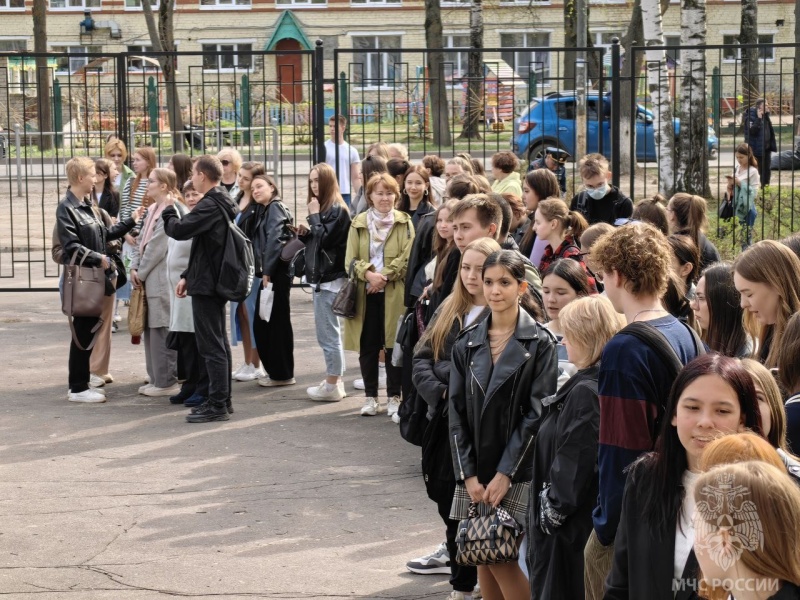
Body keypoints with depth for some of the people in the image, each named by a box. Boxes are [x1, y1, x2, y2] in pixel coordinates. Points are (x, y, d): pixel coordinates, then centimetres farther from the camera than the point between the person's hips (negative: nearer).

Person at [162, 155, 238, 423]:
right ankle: (222, 399, 24)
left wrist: (168, 209, -3)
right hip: (217, 280, 10)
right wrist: (188, 276, 19)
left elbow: (178, 230, -23)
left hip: (206, 284, -10)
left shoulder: (210, 205, -19)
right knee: (218, 343, 16)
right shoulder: (225, 202, 13)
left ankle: (216, 404, -4)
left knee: (211, 345, -7)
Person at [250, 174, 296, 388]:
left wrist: (267, 271, -18)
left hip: (277, 273, -9)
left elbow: (275, 239, -18)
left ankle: (282, 374, 3)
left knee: (277, 322, -3)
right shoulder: (264, 210, 21)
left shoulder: (275, 208, -7)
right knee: (261, 324, 11)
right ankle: (273, 370, 20)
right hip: (268, 273, 9)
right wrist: (263, 271, 9)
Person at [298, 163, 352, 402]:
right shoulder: (322, 208, 17)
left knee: (328, 334, -6)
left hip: (330, 279, -10)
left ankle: (332, 385, 0)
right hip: (320, 277, 10)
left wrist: (314, 216, -12)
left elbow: (324, 238, -20)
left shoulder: (337, 210, -12)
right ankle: (334, 381, 18)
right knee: (327, 333, 13)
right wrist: (305, 233, 2)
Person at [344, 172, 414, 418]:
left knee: (393, 346, 2)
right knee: (367, 347, 5)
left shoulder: (405, 223, 2)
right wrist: (368, 274, -16)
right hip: (365, 294, 2)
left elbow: (407, 258, -6)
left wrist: (383, 276, -15)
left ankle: (394, 397, 11)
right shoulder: (358, 223, 7)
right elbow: (351, 259, 1)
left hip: (394, 294, -2)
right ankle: (370, 397, 14)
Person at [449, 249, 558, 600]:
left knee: (500, 558, -8)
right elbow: (456, 411, 4)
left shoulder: (539, 344, -6)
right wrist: (469, 475, -5)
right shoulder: (467, 343, 6)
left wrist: (505, 473, -13)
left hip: (517, 472, -4)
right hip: (474, 470, 4)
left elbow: (536, 414, -9)